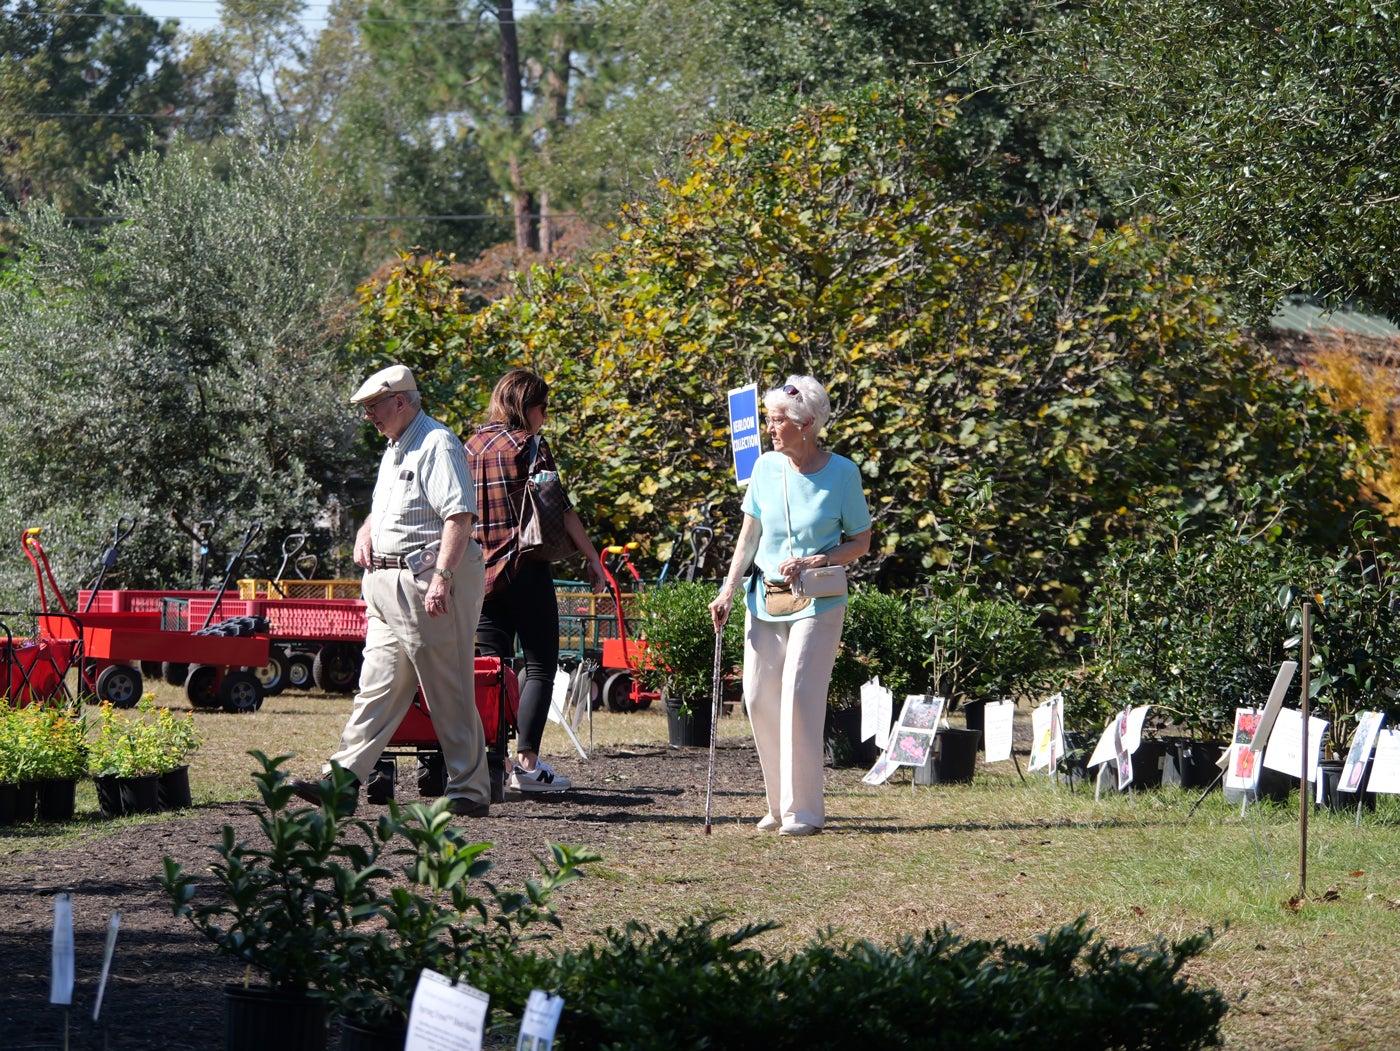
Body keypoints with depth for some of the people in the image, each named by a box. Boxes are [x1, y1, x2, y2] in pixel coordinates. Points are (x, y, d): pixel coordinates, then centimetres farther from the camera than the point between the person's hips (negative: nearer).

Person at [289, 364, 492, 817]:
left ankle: (470, 791, 2)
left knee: (449, 694, -4)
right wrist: (366, 530, 13)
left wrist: (441, 578, -29)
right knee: (377, 685, 5)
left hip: (428, 581, -10)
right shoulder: (396, 449, 20)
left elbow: (459, 516, -21)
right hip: (389, 584, 10)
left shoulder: (438, 445, -11)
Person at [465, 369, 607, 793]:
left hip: (481, 571, 6)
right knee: (540, 666, -2)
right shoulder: (529, 445, -7)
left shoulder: (471, 446, 11)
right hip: (525, 568, -6)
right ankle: (526, 762, -9)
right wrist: (592, 558, -3)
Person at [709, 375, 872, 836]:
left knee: (799, 696, -12)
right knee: (759, 697, 2)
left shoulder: (841, 473, -6)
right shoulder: (766, 468, 4)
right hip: (765, 597, 5)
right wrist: (728, 590, 1)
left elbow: (860, 543, 0)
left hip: (817, 601, -5)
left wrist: (814, 561, -14)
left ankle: (804, 809, -4)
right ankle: (779, 803, 15)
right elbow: (748, 537, 11)